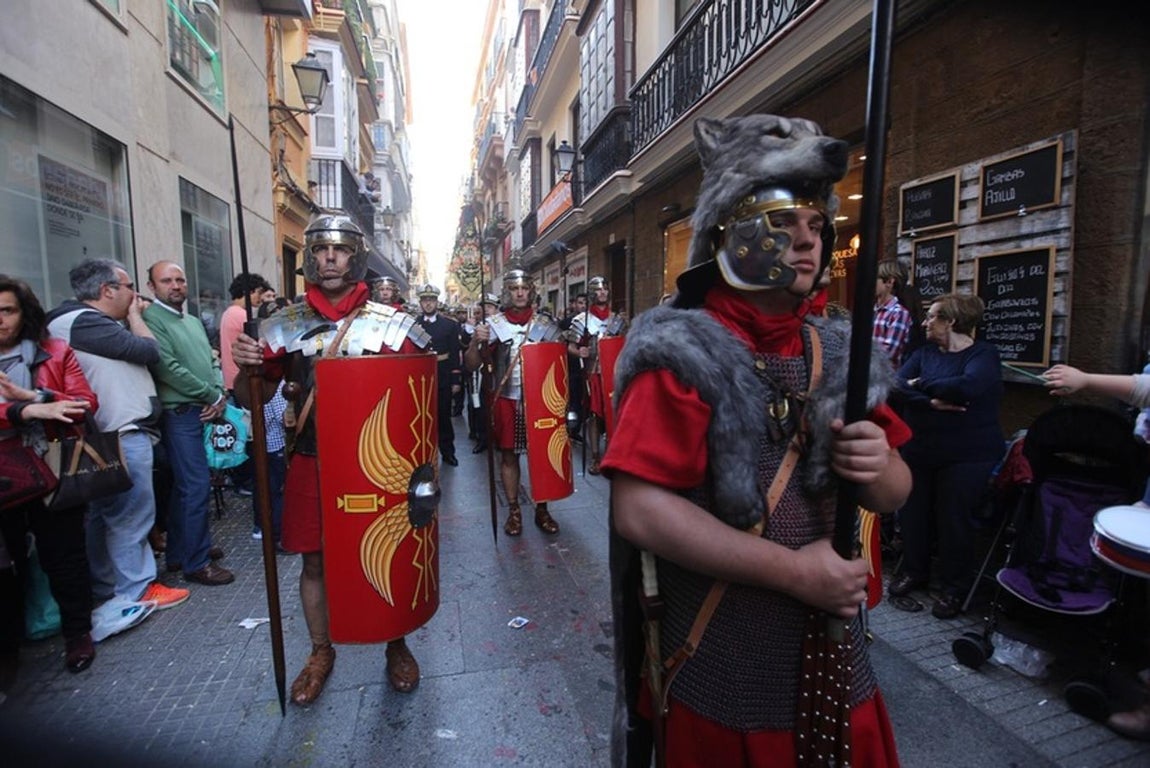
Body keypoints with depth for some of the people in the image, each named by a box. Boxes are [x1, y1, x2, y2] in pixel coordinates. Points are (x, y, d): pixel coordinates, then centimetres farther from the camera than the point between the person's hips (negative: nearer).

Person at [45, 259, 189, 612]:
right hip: (121, 436, -11)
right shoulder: (85, 321, -16)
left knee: (104, 514, 17)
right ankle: (135, 591, 10)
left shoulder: (84, 321, 18)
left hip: (115, 433, 11)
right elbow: (149, 351, -16)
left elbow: (129, 353, 18)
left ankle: (106, 588, 30)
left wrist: (131, 317, 12)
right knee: (132, 513, -1)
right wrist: (134, 315, -2)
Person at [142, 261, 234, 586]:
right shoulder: (151, 320, -9)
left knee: (188, 485, 15)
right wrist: (212, 396, -9)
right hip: (180, 414, -8)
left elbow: (212, 360, 17)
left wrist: (220, 394, -2)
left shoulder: (193, 322, 18)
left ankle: (180, 552, 28)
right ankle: (196, 563, 4)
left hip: (205, 413, 8)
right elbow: (169, 369, -17)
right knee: (196, 486, -7)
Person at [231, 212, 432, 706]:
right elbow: (253, 398, 7)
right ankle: (321, 652, 37)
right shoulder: (286, 323, 3)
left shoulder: (389, 322, -3)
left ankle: (397, 647, 33)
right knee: (315, 561, 12)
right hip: (312, 461, 2)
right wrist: (246, 369, -15)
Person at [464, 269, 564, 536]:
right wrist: (475, 342, -21)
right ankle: (514, 511, 22)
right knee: (509, 455, 7)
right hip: (506, 399, 0)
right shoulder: (494, 324, 0)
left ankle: (541, 510, 22)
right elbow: (472, 365, -2)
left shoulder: (545, 324, 2)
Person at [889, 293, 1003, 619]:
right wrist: (930, 402, -24)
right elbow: (897, 386, -7)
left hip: (967, 455, -5)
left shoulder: (983, 353, -7)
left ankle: (955, 588, 20)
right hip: (918, 449, 5)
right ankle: (913, 571, 32)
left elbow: (966, 386, -28)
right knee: (912, 512, 11)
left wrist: (921, 385, -13)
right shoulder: (924, 352, 8)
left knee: (953, 519, 0)